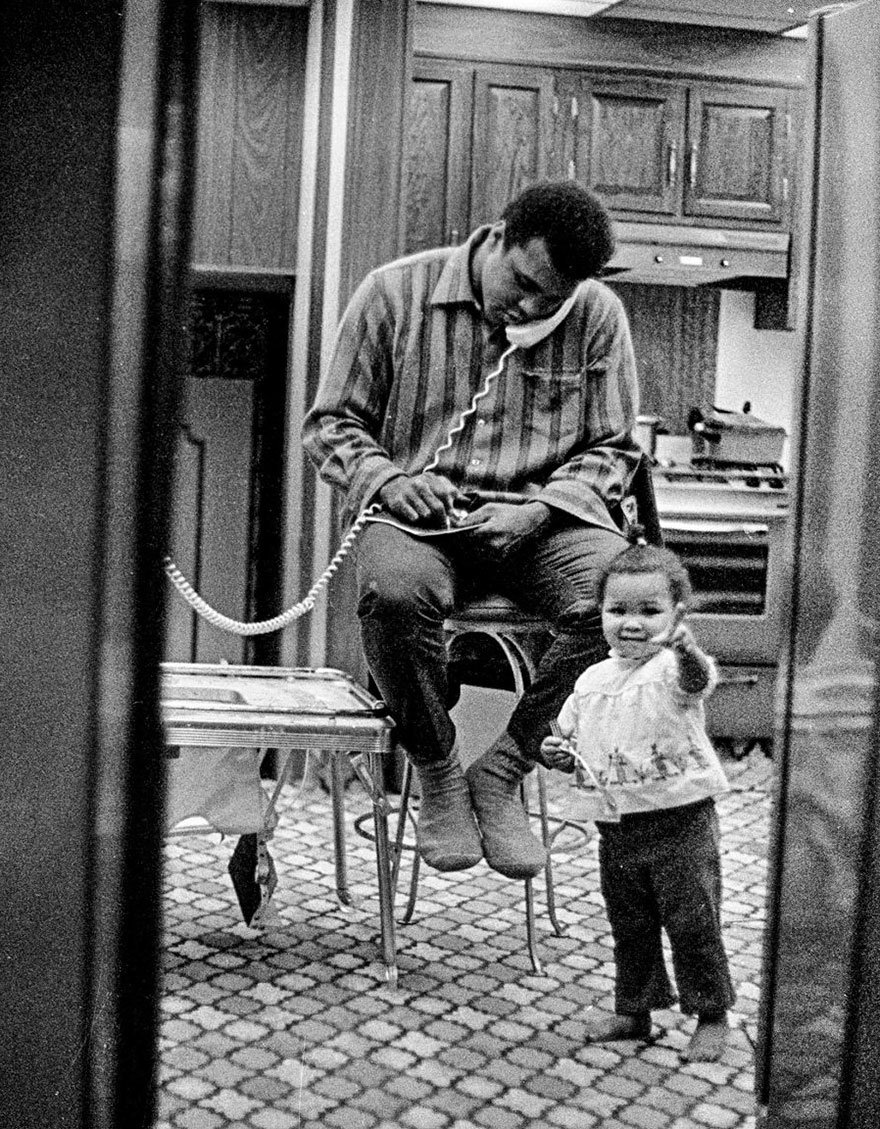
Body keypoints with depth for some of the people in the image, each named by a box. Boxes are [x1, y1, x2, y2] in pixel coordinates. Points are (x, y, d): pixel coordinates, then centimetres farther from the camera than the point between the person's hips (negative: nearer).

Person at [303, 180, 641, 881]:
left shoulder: (598, 314, 5)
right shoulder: (395, 292, 1)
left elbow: (613, 450, 9)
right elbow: (331, 424, 7)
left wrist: (537, 509, -9)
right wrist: (385, 479, -14)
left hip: (544, 518, 2)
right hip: (421, 513, -1)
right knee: (395, 592, -37)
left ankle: (502, 771, -11)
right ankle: (436, 770, -9)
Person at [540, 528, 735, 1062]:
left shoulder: (672, 668, -13)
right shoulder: (592, 681, 8)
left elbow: (698, 679, -37)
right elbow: (571, 735, 21)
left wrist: (685, 647, -58)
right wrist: (559, 753, -2)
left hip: (681, 822, -6)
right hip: (617, 828, 6)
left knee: (693, 924, 3)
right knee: (629, 928, 17)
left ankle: (712, 1015, 20)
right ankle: (634, 1011, 32)